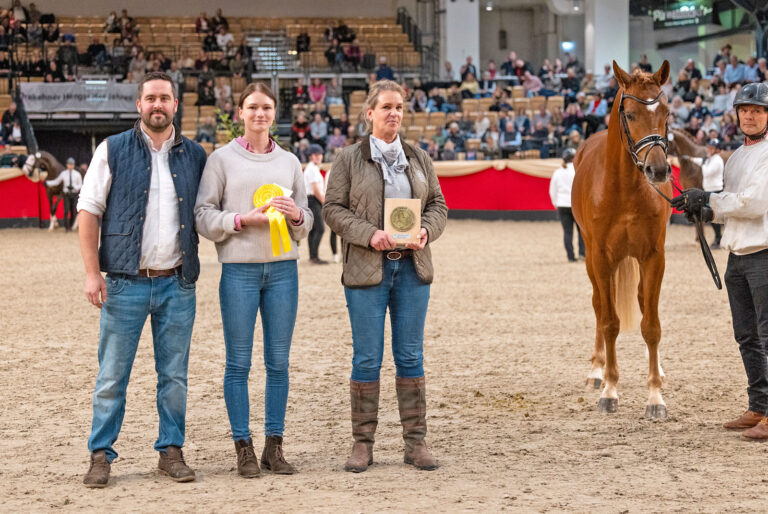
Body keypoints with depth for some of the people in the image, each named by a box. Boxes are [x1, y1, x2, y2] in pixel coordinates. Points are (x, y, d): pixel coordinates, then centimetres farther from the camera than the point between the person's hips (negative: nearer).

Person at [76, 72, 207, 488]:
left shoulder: (195, 156, 9)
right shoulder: (113, 151, 1)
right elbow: (88, 212, -1)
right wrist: (92, 274, -7)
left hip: (177, 282, 2)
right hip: (125, 282, -2)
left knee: (174, 375, 7)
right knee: (112, 375, 1)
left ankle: (171, 450, 18)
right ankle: (101, 454, 9)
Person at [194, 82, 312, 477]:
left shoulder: (289, 162, 12)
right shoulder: (222, 159, 3)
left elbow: (307, 223, 16)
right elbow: (203, 215, -1)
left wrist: (295, 214, -6)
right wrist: (242, 219, -14)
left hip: (283, 268, 3)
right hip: (239, 269, -3)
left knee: (278, 361, 4)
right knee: (239, 363, -1)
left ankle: (274, 447, 11)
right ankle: (243, 448, 6)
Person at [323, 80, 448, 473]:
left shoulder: (419, 158, 11)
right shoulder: (349, 159, 1)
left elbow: (438, 204, 14)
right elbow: (333, 210, -3)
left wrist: (427, 230, -7)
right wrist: (369, 234, -17)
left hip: (413, 266, 3)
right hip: (367, 268, -3)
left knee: (410, 356, 6)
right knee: (367, 358, 0)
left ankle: (415, 441, 12)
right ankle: (363, 443, 8)